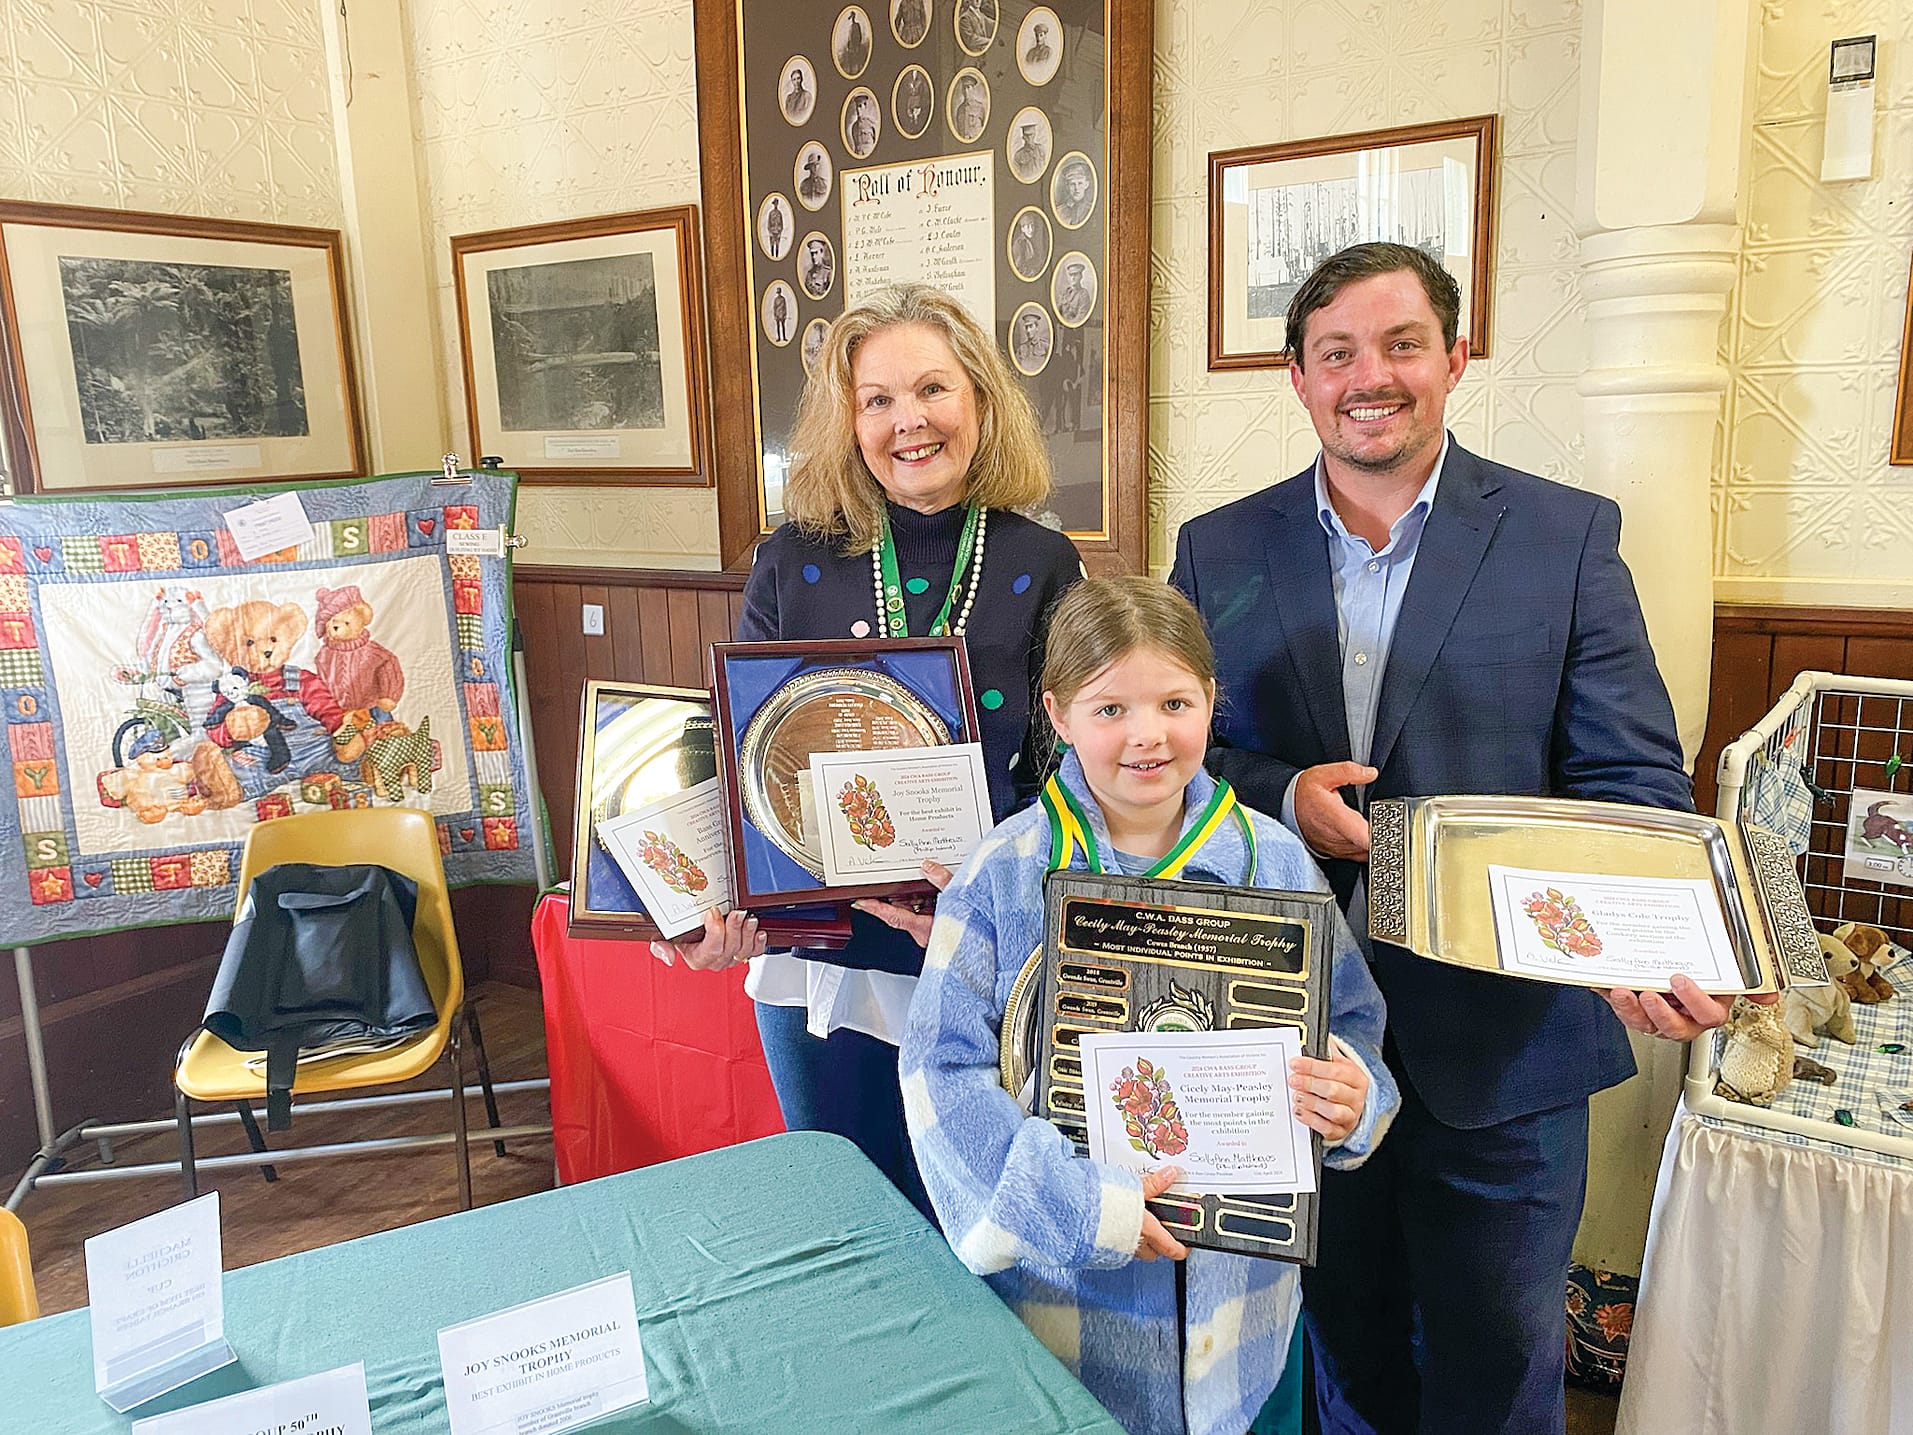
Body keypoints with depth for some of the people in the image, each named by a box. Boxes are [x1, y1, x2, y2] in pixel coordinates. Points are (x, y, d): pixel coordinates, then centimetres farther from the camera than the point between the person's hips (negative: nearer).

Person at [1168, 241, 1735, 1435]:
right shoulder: (1219, 551, 1)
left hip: (1500, 1042, -1)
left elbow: (1631, 782, -7)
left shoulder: (1568, 535, -4)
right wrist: (1279, 798, -17)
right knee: (1343, 1336, 23)